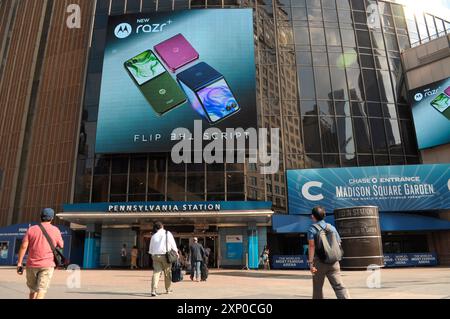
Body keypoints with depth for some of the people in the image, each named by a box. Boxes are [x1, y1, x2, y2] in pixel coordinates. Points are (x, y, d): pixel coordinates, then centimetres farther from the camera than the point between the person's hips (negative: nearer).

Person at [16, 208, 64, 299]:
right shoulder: (55, 230, 1)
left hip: (32, 265, 3)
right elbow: (61, 246, 10)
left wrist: (19, 263, 0)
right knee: (42, 290, -6)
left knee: (33, 290, 20)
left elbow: (23, 246, -2)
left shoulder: (31, 229, 5)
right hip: (47, 265, -3)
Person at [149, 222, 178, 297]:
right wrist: (176, 252, 12)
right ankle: (168, 289, 22)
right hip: (165, 255, -2)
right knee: (167, 272, 11)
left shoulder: (154, 236, 11)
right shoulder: (168, 233, 2)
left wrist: (152, 255, 21)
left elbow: (151, 248, 12)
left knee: (156, 272, -1)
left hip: (155, 255, 2)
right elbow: (173, 244, 3)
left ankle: (153, 291, -14)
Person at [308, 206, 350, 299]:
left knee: (317, 287, 11)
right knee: (339, 286, 0)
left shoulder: (312, 229, -6)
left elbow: (312, 246, -14)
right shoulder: (332, 228, 9)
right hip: (333, 262, 4)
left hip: (319, 262, -3)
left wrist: (310, 263, -14)